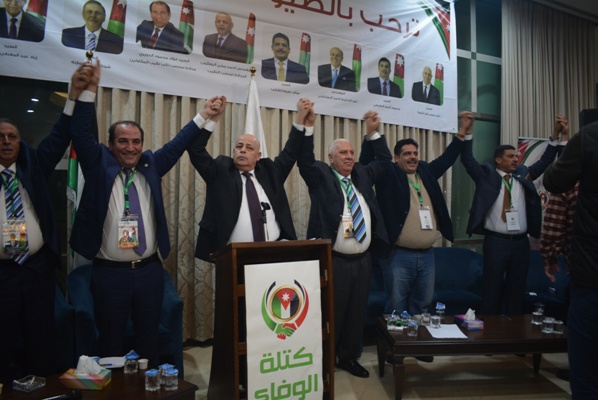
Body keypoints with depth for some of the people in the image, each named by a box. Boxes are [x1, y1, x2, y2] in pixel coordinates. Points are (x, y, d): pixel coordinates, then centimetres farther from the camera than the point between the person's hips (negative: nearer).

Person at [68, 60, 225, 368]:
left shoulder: (151, 165, 7)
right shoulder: (98, 165, 0)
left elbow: (178, 144, 5)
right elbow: (81, 133, -10)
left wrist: (204, 117, -3)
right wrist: (90, 90, -21)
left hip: (150, 270, 3)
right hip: (109, 272, -2)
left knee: (149, 339, 16)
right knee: (111, 341, 11)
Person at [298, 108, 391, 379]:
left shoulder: (362, 174, 15)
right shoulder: (321, 175, 1)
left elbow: (384, 160, 22)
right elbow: (305, 160, -13)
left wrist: (374, 132, 11)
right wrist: (308, 126, -22)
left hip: (362, 260, 5)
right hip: (332, 260, -5)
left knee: (356, 312, 14)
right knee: (330, 313, 4)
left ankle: (349, 357, 31)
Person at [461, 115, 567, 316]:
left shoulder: (523, 175, 12)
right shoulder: (487, 176, -1)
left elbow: (544, 161, 13)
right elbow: (467, 159, -9)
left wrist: (556, 135, 4)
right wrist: (467, 131, -18)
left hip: (521, 242, 5)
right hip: (496, 241, -4)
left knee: (517, 289, 13)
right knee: (492, 289, 3)